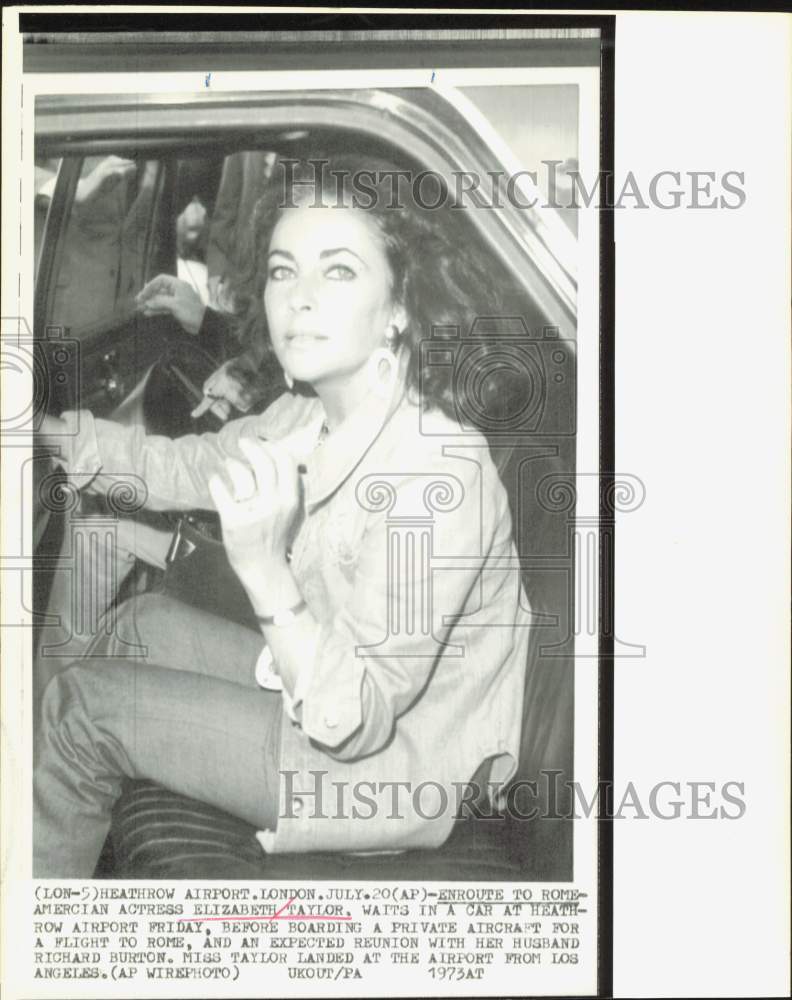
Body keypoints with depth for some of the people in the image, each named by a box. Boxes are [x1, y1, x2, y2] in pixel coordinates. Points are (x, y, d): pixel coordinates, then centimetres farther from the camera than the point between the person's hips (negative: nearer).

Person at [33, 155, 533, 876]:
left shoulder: (438, 473, -32)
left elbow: (355, 722, -30)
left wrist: (265, 570, -42)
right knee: (143, 623, 18)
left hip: (393, 775, -8)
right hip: (334, 688, 8)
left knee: (83, 707, -8)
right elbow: (180, 468, 9)